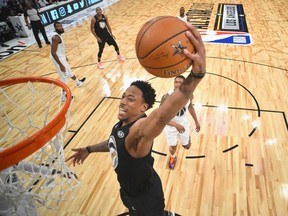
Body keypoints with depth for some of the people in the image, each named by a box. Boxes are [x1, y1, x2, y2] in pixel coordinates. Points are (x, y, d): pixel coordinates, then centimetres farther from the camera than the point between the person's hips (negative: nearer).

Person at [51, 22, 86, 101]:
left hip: (61, 57, 11)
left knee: (69, 70, 29)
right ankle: (64, 95, 10)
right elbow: (53, 52, -31)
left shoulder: (57, 35, 5)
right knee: (64, 76, -1)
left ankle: (78, 82, 53)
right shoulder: (56, 37, -27)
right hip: (58, 59, -11)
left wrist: (64, 56, 32)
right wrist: (60, 65, -33)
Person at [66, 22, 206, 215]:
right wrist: (89, 149, 24)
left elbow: (162, 116, -62)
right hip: (130, 190, 9)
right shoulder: (122, 124, -9)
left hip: (146, 197, -9)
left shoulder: (140, 129, -38)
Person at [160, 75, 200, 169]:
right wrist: (176, 124, -41)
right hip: (170, 125, -2)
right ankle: (172, 157, 52)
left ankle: (187, 138, 56)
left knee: (186, 146, 18)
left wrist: (196, 121, 12)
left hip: (183, 123, 3)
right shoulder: (167, 97, -32)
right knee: (173, 146, 15)